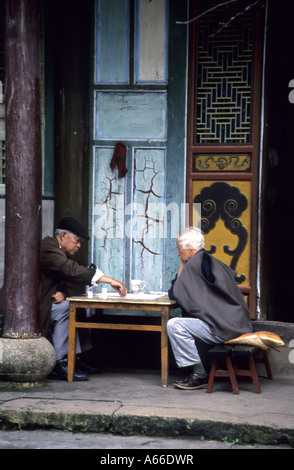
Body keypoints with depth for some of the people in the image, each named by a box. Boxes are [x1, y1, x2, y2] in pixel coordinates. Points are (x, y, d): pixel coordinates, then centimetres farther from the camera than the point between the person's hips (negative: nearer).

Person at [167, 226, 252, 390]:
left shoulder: (195, 263, -10)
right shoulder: (213, 261, 18)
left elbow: (174, 294, -8)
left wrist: (182, 265, 4)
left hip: (223, 328, -10)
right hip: (236, 324, 10)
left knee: (174, 325, -15)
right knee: (186, 322, 26)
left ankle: (199, 375, -9)